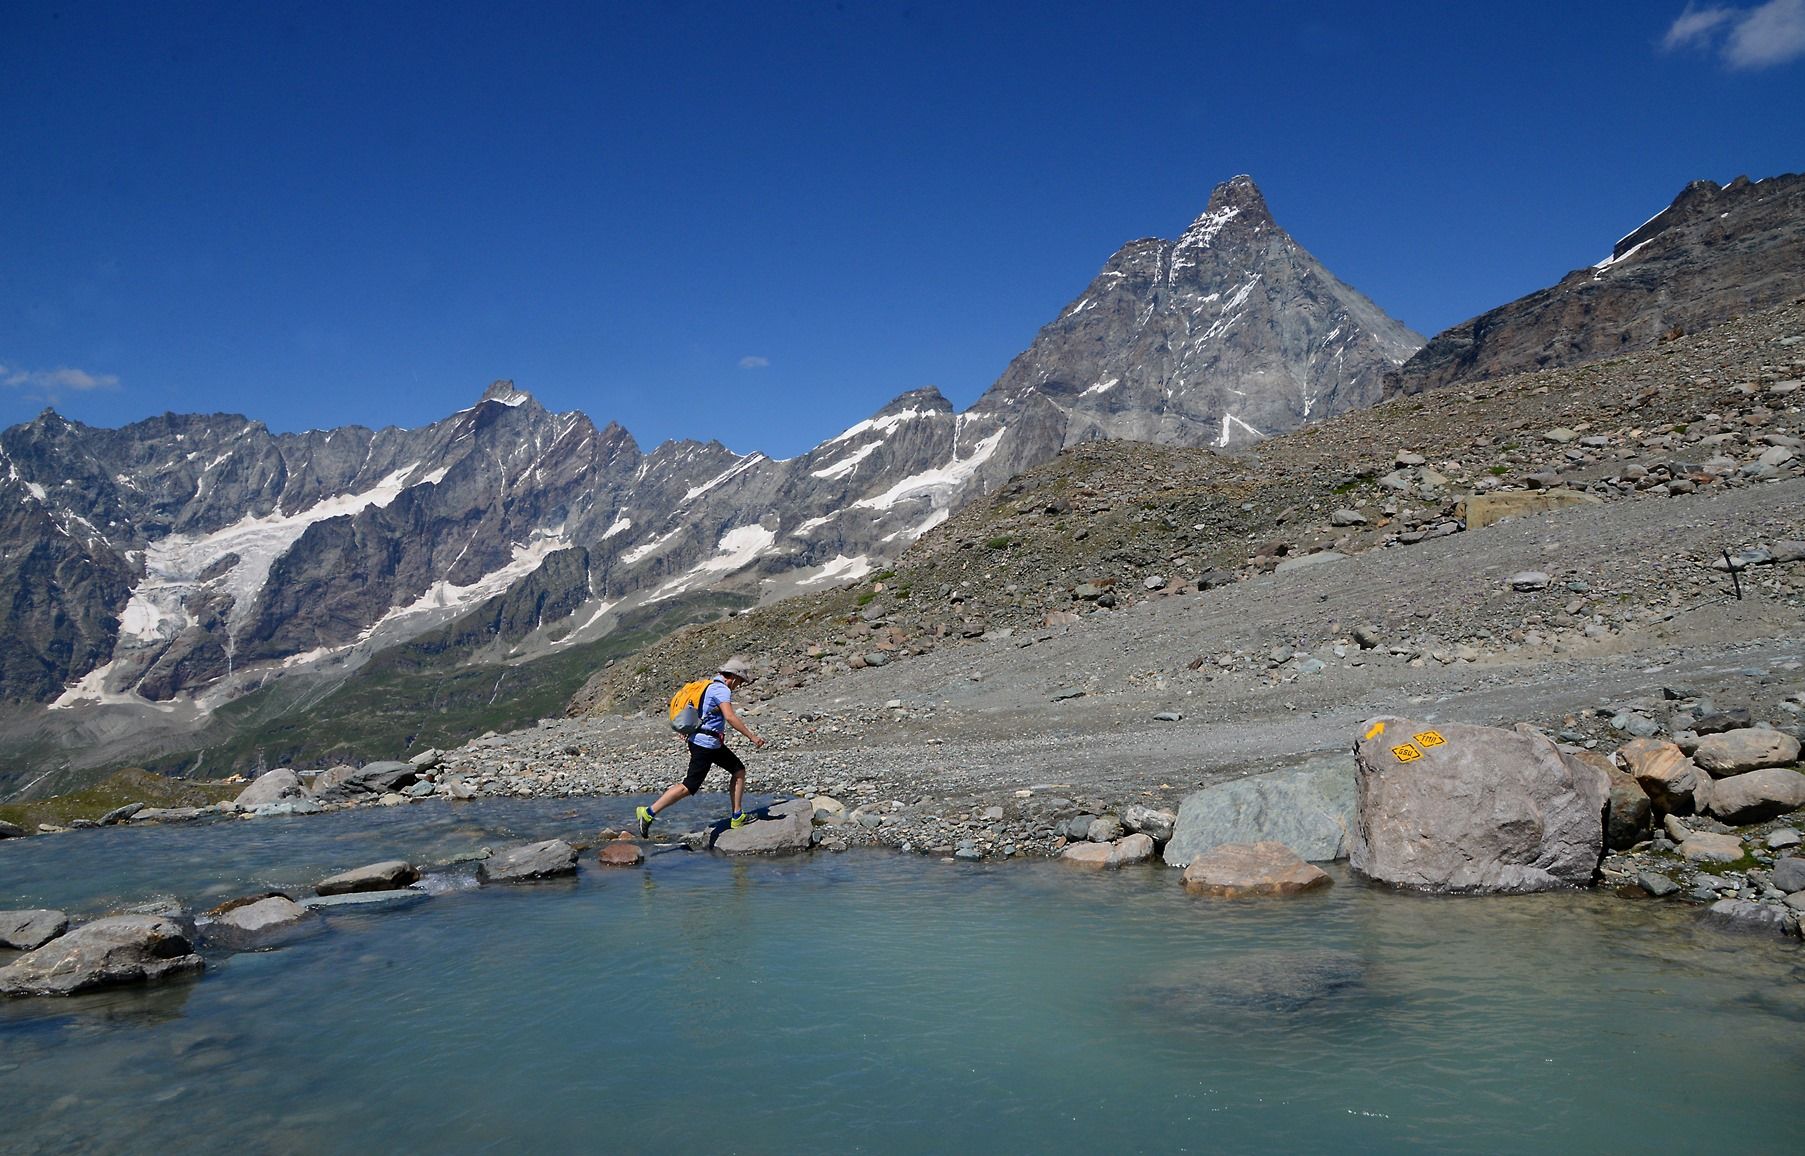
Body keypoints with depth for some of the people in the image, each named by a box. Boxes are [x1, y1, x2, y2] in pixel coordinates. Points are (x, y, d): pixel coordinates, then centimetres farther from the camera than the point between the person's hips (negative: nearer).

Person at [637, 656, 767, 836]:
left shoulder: (712, 685, 14)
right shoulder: (722, 690, -18)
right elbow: (730, 717, -31)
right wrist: (752, 736, -28)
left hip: (712, 744, 11)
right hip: (704, 745, -11)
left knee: (739, 770, 11)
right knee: (689, 787, -8)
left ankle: (738, 818, 14)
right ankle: (649, 813, -2)